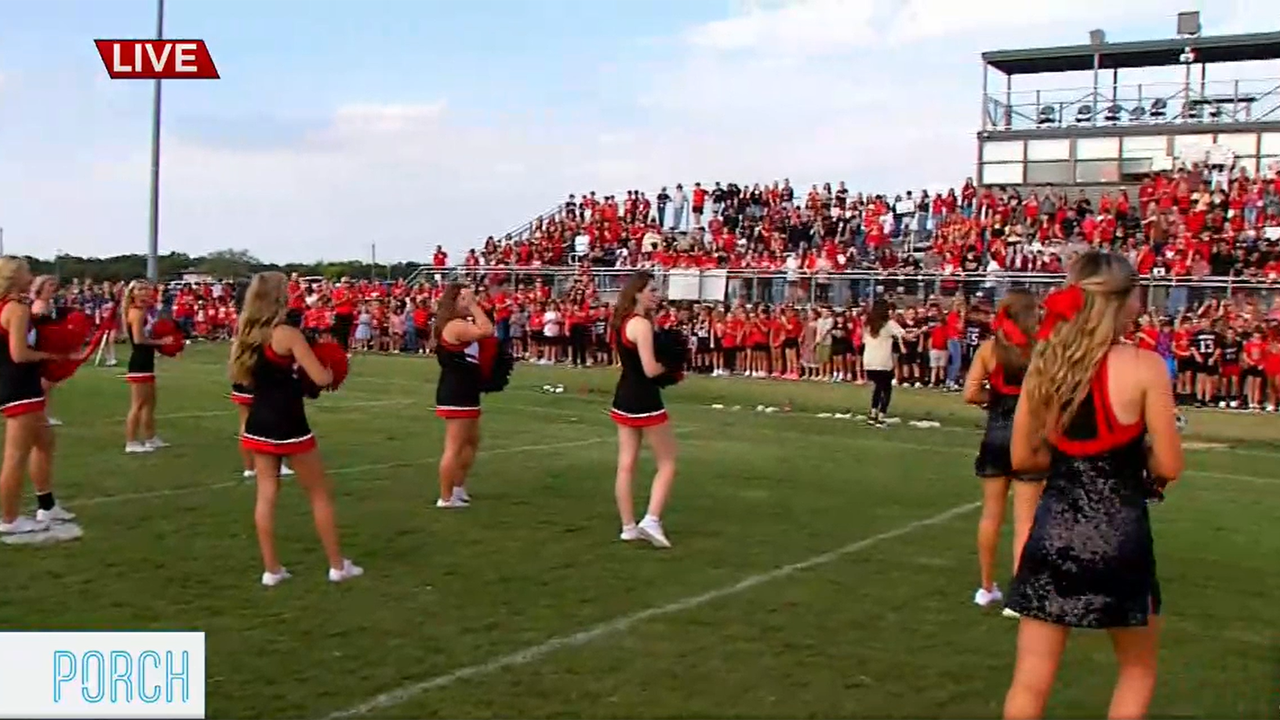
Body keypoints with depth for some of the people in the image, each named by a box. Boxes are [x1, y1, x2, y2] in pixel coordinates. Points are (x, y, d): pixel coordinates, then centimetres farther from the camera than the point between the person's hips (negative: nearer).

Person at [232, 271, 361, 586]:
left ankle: (271, 569, 13)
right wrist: (330, 370, 4)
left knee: (266, 494, 10)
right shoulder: (287, 333, -16)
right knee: (320, 494, 7)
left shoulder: (247, 334, 6)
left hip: (259, 424, 7)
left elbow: (242, 378, 21)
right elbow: (321, 378, -17)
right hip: (288, 426, -7)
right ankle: (337, 565, 14)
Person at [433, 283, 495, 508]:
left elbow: (484, 331, 14)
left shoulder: (461, 324, 14)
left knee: (472, 441, 24)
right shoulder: (454, 325, -19)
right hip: (456, 394, -11)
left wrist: (473, 307, 8)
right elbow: (487, 330, -30)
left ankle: (458, 488, 35)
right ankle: (445, 498, 2)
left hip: (464, 392, 11)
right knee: (454, 447, -5)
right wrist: (473, 306, -23)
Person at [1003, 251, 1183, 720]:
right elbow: (1169, 467, -9)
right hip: (1117, 535, -3)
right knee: (1138, 669, 22)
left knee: (1030, 681, 9)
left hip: (1053, 530, 4)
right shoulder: (1144, 365, -12)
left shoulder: (1045, 362, 2)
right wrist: (1132, 455, 11)